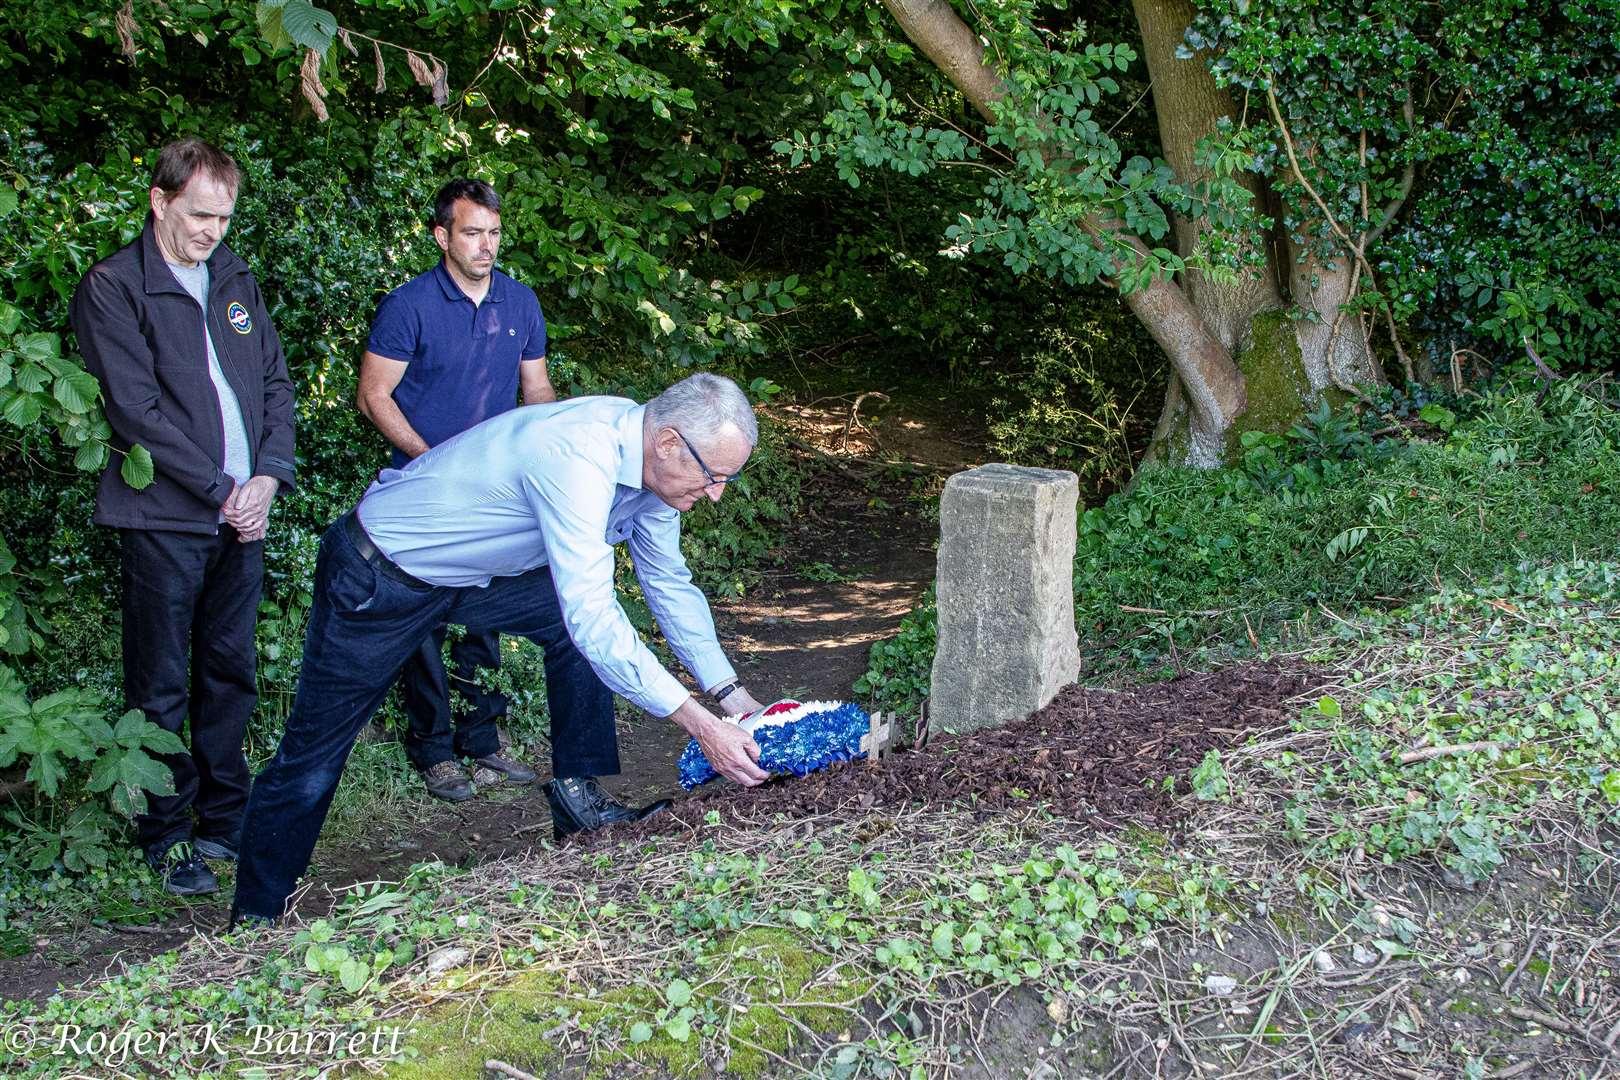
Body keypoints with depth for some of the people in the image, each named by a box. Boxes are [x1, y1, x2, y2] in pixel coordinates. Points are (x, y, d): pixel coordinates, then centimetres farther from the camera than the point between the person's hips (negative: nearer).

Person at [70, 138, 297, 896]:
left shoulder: (235, 280, 13)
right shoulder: (113, 288, -7)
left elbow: (275, 383, 13)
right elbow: (137, 412, -13)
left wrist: (268, 476, -3)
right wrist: (220, 491, -14)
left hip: (241, 516, 6)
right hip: (164, 520, -6)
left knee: (230, 673, 13)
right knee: (162, 689, 2)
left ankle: (224, 818, 26)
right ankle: (166, 835, 13)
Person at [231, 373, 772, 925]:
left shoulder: (656, 460, -8)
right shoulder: (577, 459, -36)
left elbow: (669, 582, 5)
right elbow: (590, 615, -40)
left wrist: (732, 695, -2)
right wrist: (701, 725, -38)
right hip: (375, 578, -8)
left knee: (584, 627, -8)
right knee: (313, 757, 1)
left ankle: (579, 797, 0)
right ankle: (255, 919, 17)